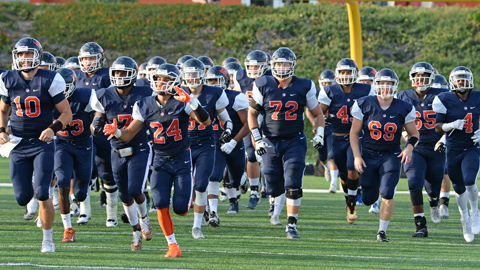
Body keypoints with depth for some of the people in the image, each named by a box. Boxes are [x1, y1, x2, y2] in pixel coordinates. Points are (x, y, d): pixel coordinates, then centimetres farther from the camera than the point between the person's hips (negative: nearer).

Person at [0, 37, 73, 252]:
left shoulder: (49, 80, -10)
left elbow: (66, 114, -6)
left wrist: (52, 129, -23)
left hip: (42, 144, -3)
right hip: (19, 145, 3)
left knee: (42, 195, -14)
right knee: (22, 198, 0)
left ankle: (48, 239, 2)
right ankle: (30, 188, 40)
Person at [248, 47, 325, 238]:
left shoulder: (303, 87, -2)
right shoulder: (264, 86, -3)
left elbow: (317, 113, 9)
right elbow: (252, 113, 6)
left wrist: (319, 134, -5)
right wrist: (257, 139, -1)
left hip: (295, 141, -1)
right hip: (271, 142, 1)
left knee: (293, 187, -12)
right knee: (274, 186, 7)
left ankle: (292, 225, -5)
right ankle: (276, 203, 41)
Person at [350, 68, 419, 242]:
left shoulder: (403, 109, -7)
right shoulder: (364, 105, -8)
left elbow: (414, 134, 5)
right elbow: (354, 133, 0)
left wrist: (409, 147, -16)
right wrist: (357, 156, -8)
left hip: (391, 156, -1)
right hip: (368, 155, 1)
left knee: (387, 194, -18)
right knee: (369, 199, 5)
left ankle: (382, 232, -4)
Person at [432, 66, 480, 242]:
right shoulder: (445, 100, -8)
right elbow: (437, 127, -7)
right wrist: (452, 125, -26)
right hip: (453, 150, 0)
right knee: (459, 189, 8)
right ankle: (465, 219, 34)